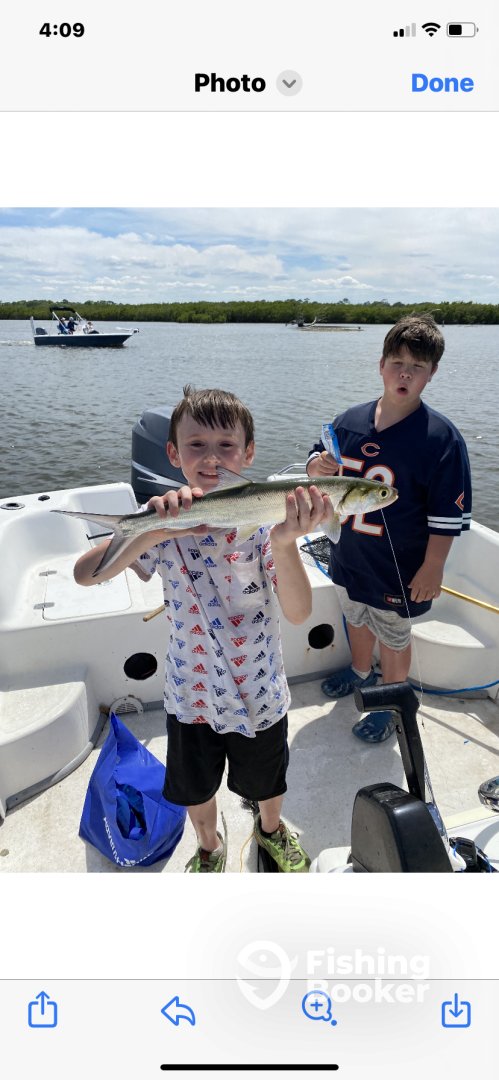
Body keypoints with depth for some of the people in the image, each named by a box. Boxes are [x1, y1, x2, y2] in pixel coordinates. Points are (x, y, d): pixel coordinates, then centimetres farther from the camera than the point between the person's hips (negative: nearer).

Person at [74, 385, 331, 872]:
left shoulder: (265, 519, -19)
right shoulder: (167, 524, -16)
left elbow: (299, 613, -29)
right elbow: (85, 574, -30)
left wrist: (285, 544, -48)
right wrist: (156, 530, -46)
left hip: (258, 693, 0)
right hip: (191, 693, 1)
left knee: (266, 781, 26)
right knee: (196, 786, 25)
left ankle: (270, 830, 61)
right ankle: (210, 846, 58)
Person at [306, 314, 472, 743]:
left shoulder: (441, 437, -19)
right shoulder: (350, 420, -4)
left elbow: (447, 515, -17)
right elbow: (319, 463, 9)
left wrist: (432, 569, -15)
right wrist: (318, 467, -14)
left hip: (398, 570, -5)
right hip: (349, 558, 5)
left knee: (393, 637, 16)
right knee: (357, 619, 27)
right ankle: (361, 672, 56)